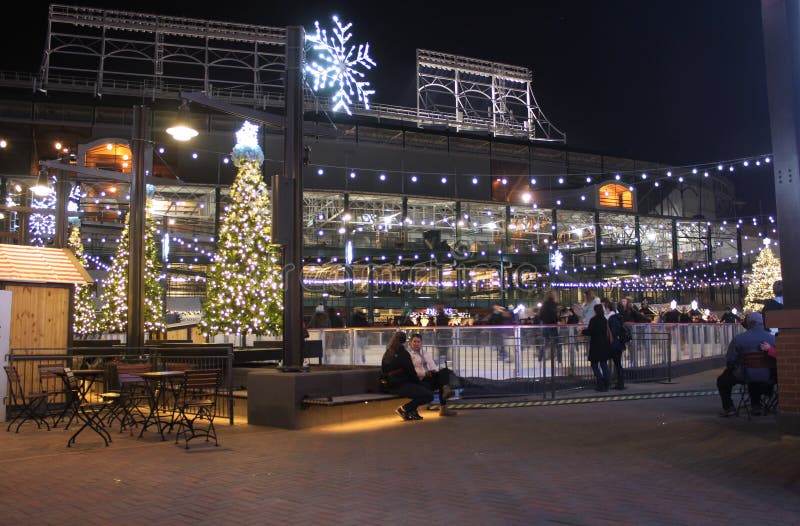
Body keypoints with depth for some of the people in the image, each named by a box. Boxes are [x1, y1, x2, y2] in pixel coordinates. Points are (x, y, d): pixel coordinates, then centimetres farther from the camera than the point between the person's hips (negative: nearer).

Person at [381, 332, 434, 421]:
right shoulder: (403, 353, -11)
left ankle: (412, 411, 13)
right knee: (429, 396, -12)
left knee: (426, 388, 23)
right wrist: (419, 383, 6)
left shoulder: (386, 354, 12)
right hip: (402, 385, -9)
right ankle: (404, 408, -9)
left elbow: (383, 372, 20)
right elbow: (411, 372, -11)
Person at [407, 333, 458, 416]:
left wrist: (434, 371, -9)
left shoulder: (426, 353, 27)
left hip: (431, 377, 5)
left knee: (444, 370, -27)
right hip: (421, 380, -5)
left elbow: (433, 366, 17)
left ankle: (446, 390, -49)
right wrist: (425, 373, -20)